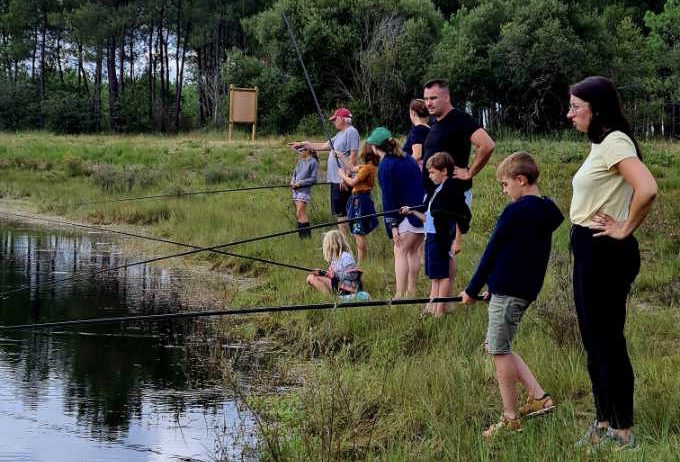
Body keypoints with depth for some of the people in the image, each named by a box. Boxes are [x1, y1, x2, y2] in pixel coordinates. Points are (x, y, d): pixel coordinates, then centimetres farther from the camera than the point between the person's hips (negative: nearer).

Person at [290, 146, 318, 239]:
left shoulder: (313, 162, -6)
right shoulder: (300, 161, 16)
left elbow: (313, 179, -9)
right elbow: (294, 174, 20)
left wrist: (301, 182, -15)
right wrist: (292, 183, 0)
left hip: (304, 190, -8)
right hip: (296, 190, 8)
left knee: (300, 213, -16)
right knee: (298, 214, 7)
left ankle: (307, 234, -15)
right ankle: (301, 234, 11)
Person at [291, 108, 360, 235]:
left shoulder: (351, 132, -11)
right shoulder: (339, 135, 20)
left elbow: (353, 155, -18)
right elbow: (323, 146, 27)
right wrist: (303, 144, 28)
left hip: (343, 180, -10)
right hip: (335, 179, 10)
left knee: (340, 212, -10)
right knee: (338, 212, 11)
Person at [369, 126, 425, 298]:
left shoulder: (385, 166, -9)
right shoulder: (407, 159, 16)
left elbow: (388, 198, -11)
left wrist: (392, 225, -11)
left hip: (410, 213, -8)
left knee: (400, 252, -6)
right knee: (413, 250, 16)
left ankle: (399, 295, -12)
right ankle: (411, 292, 19)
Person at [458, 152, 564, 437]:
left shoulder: (515, 212, -16)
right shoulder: (547, 213, 11)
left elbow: (492, 253, -10)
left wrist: (472, 290, -1)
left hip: (507, 291, -9)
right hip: (527, 290, 9)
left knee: (499, 351, 1)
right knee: (498, 347, 18)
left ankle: (510, 419, 7)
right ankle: (538, 396, 15)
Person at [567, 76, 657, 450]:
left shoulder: (614, 142, -17)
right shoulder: (600, 144, 13)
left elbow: (647, 189, -32)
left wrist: (626, 230, -19)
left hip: (605, 253, -10)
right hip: (590, 251, 10)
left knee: (608, 342, -2)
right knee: (594, 340, 16)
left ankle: (623, 433, 9)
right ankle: (604, 423, 26)